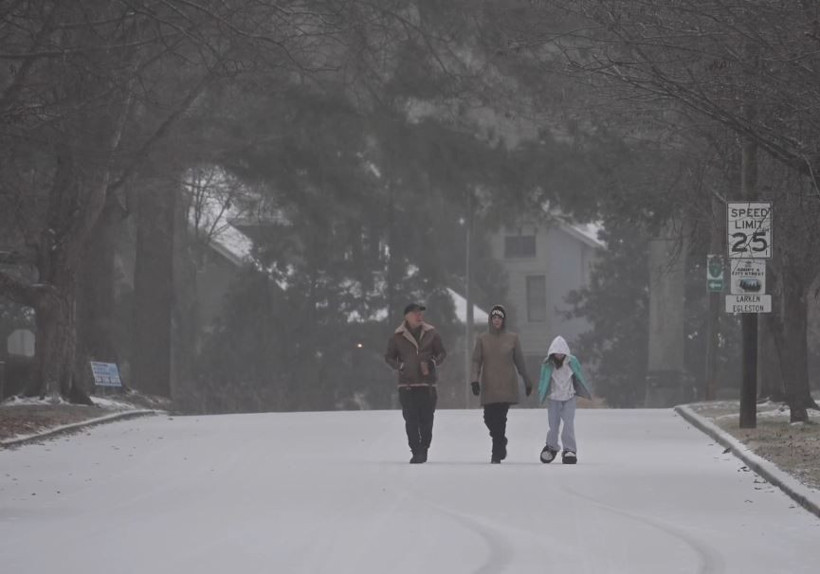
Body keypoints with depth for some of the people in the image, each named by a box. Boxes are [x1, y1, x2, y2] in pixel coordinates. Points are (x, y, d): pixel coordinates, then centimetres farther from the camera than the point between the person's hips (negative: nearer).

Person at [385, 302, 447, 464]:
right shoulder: (397, 336, 4)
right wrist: (400, 366, -6)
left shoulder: (431, 333, 6)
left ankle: (424, 449, 10)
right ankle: (416, 451, -2)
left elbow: (442, 353, 14)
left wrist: (433, 364, -5)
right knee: (411, 420, -6)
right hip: (407, 384, -1)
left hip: (427, 383, 1)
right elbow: (389, 357, 12)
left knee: (426, 419, -4)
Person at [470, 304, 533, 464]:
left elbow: (519, 361, 11)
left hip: (507, 385, -1)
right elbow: (476, 361, 3)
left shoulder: (512, 338, 5)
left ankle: (497, 454, -4)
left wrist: (527, 381, 15)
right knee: (489, 418, -1)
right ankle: (501, 441, 29)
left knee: (500, 418, -11)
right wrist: (474, 380, -11)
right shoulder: (482, 339, 6)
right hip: (489, 386, 1)